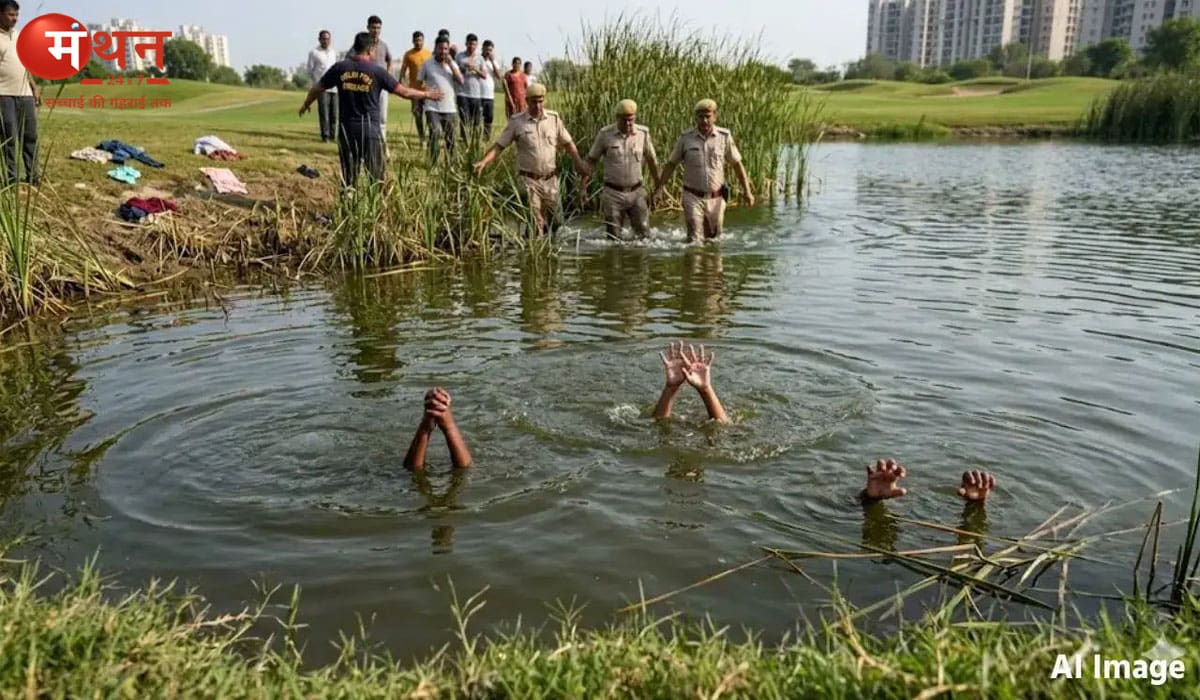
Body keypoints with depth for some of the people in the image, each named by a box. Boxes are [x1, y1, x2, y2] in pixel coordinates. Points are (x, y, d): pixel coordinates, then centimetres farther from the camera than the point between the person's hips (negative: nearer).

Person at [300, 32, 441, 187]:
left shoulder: (340, 68, 2)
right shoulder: (377, 71, -6)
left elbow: (317, 88, 13)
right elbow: (404, 92, -2)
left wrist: (306, 104, 32)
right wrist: (427, 94, 14)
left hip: (347, 128, 3)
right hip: (370, 128, -3)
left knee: (348, 177, 8)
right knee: (376, 175, 5)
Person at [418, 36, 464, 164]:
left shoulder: (453, 64, 7)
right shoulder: (427, 64, 0)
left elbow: (461, 81, -5)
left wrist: (450, 65, -11)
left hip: (449, 108, 3)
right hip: (432, 107, -3)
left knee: (450, 137, 9)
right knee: (434, 133, -19)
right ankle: (433, 164, -14)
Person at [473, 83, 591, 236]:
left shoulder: (554, 118, 4)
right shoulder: (516, 121, -4)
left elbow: (568, 143, 11)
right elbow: (499, 145, -4)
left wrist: (579, 162, 1)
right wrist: (483, 162, -17)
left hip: (550, 179, 3)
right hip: (528, 180, -3)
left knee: (553, 218, 10)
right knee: (534, 220, -5)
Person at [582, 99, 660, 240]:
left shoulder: (643, 133, -2)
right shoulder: (605, 134, -6)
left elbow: (651, 159, 10)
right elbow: (592, 159, 2)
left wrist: (657, 184, 14)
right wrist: (584, 183, -5)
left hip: (636, 192, 1)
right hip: (613, 193, -1)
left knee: (644, 234, 0)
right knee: (614, 238, 3)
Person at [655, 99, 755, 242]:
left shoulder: (724, 136, -2)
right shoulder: (686, 138, -3)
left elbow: (737, 163, 3)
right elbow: (671, 164, 4)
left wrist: (747, 191, -1)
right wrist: (659, 188, -3)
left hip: (716, 198, 2)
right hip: (693, 197, -1)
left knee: (714, 239, 14)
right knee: (694, 239, -9)